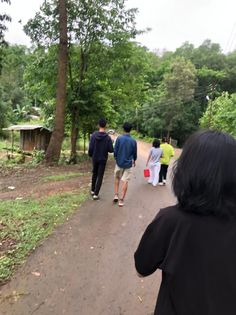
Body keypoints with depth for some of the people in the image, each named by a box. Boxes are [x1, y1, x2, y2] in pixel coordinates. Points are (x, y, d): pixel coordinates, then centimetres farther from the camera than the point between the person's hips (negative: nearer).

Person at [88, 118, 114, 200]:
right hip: (103, 159, -2)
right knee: (100, 176, 5)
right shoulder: (108, 137, -14)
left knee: (94, 174, 22)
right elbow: (111, 150, -13)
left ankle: (93, 190, 33)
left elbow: (90, 148, -9)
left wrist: (90, 155, 9)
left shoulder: (94, 135, -10)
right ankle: (96, 194, 5)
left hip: (95, 158, 3)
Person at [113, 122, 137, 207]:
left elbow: (115, 151, -7)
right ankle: (121, 200, 6)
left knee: (117, 178, 21)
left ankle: (116, 195, 16)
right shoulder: (133, 141, -4)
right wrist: (134, 161, 25)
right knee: (125, 181, 4)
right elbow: (135, 153, 5)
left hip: (119, 162, 0)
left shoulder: (119, 138, -9)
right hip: (128, 164, 0)